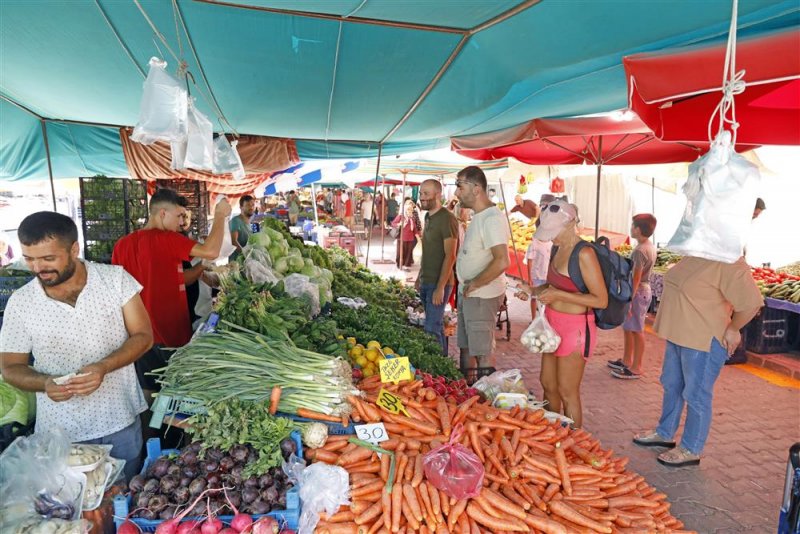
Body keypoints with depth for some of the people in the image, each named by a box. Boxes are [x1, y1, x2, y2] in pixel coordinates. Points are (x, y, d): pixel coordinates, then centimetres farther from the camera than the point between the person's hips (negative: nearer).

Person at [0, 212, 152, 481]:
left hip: (122, 420, 0)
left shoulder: (115, 279, -10)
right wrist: (45, 383, -19)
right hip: (60, 432, 1)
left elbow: (143, 336, -7)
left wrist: (104, 367, -24)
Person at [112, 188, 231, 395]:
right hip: (169, 333, -6)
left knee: (149, 391, 17)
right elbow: (211, 251, -26)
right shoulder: (166, 239, -17)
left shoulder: (123, 244, 3)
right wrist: (220, 215, -14)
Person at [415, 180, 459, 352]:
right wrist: (419, 277, 18)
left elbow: (450, 256, -17)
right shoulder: (428, 217, 12)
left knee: (431, 328, -7)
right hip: (426, 282, 8)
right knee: (437, 325, 15)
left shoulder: (447, 219, -14)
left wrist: (440, 287, -20)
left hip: (438, 284, -8)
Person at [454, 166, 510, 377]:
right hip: (467, 294, 10)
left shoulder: (492, 218, -20)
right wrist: (466, 287, 13)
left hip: (482, 296, -10)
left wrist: (475, 284, -19)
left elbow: (502, 261, -30)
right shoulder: (478, 216, 11)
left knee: (482, 352, -1)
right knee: (466, 346, 19)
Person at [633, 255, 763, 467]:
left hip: (704, 342, -9)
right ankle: (664, 433, 38)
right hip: (678, 335, 9)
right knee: (672, 386, 20)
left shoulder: (728, 263, -22)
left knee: (696, 396, 5)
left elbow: (751, 303, -24)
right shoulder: (693, 256, 5)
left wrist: (732, 329, -12)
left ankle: (691, 450, 22)